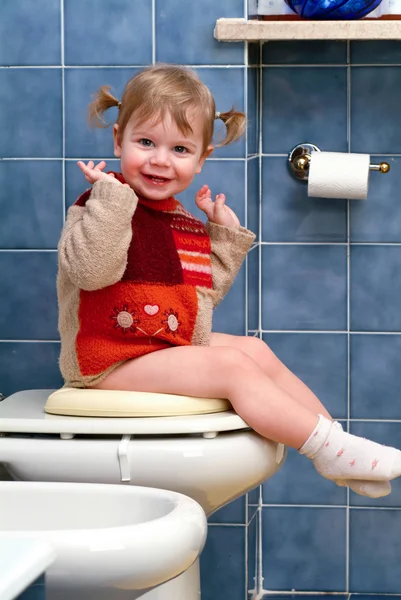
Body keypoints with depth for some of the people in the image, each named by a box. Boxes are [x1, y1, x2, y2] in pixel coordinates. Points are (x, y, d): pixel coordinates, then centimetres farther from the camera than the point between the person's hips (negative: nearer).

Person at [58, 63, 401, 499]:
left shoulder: (185, 224, 12)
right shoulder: (99, 208, -13)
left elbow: (202, 294, 16)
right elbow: (89, 270, -31)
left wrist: (226, 236, 11)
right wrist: (109, 198, -32)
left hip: (174, 346, 9)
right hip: (112, 360, -9)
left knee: (256, 351, 5)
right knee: (233, 366, -19)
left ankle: (334, 442, 5)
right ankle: (332, 450, -17)